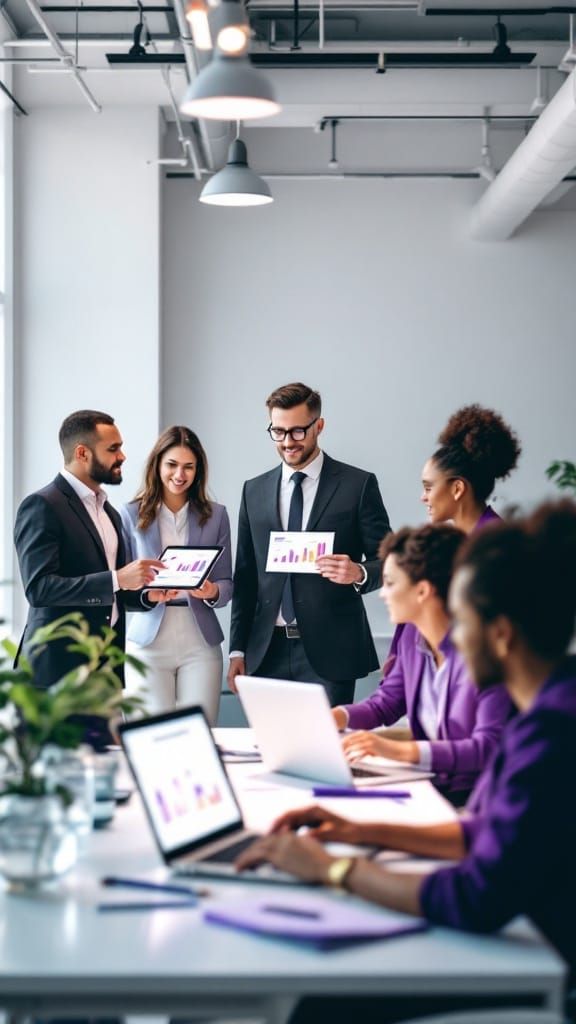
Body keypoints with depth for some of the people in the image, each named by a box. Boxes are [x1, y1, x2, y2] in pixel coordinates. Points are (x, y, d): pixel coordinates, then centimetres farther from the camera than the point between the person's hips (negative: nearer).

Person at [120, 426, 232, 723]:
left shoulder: (215, 515, 9)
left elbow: (227, 583, 10)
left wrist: (212, 592, -12)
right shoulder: (131, 516, 4)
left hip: (200, 642, 1)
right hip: (149, 641, -1)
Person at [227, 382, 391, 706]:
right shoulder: (255, 491, 12)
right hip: (268, 652, 3)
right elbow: (245, 576, 13)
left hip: (329, 651, -3)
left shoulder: (358, 485, 1)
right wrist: (238, 649, 8)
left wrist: (359, 573, -20)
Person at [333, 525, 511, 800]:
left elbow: (489, 746, -26)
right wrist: (333, 717, -2)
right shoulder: (412, 636, 4)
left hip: (474, 798, -7)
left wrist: (402, 750, -33)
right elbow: (384, 703, 18)